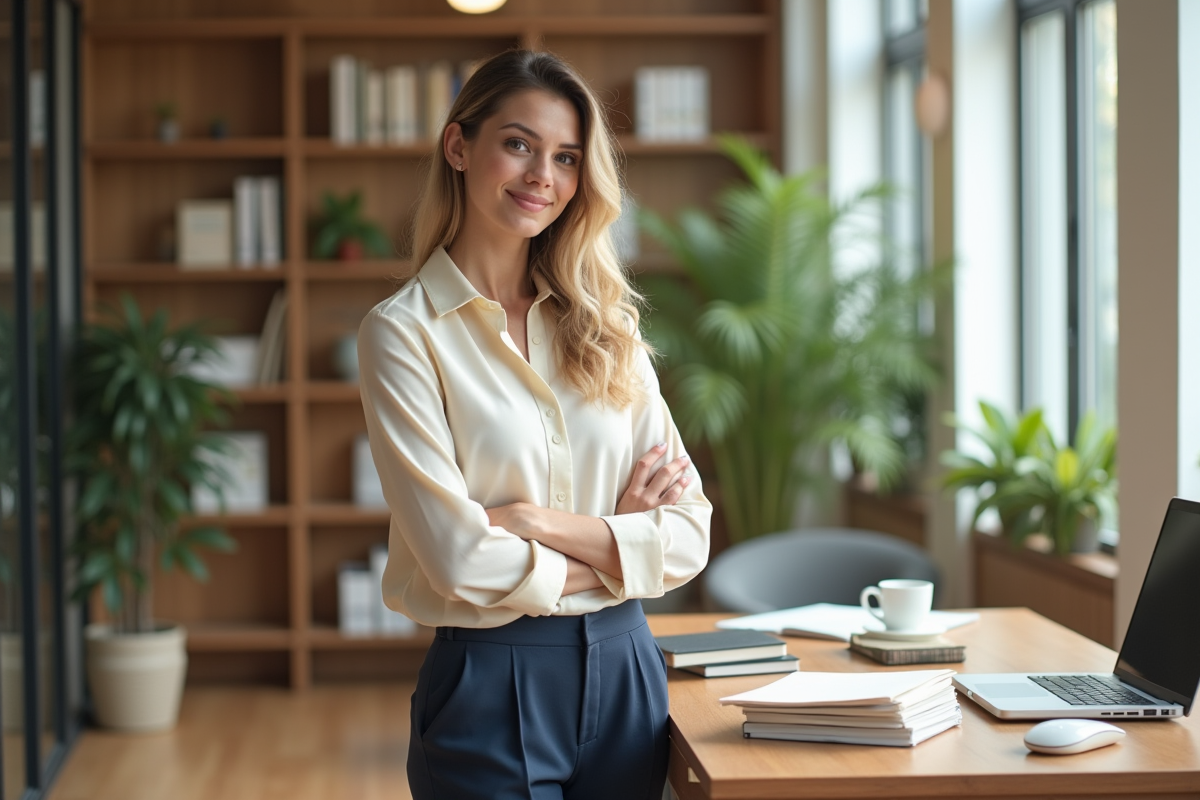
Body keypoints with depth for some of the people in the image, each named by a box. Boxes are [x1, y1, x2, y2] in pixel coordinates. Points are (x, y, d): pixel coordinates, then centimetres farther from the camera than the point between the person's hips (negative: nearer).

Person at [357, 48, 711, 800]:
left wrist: (548, 524, -13)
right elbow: (460, 557, -15)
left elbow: (690, 532, 0)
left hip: (625, 672, 4)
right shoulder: (403, 331, -7)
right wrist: (616, 545, -4)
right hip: (493, 683, -4)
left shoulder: (606, 327, 7)